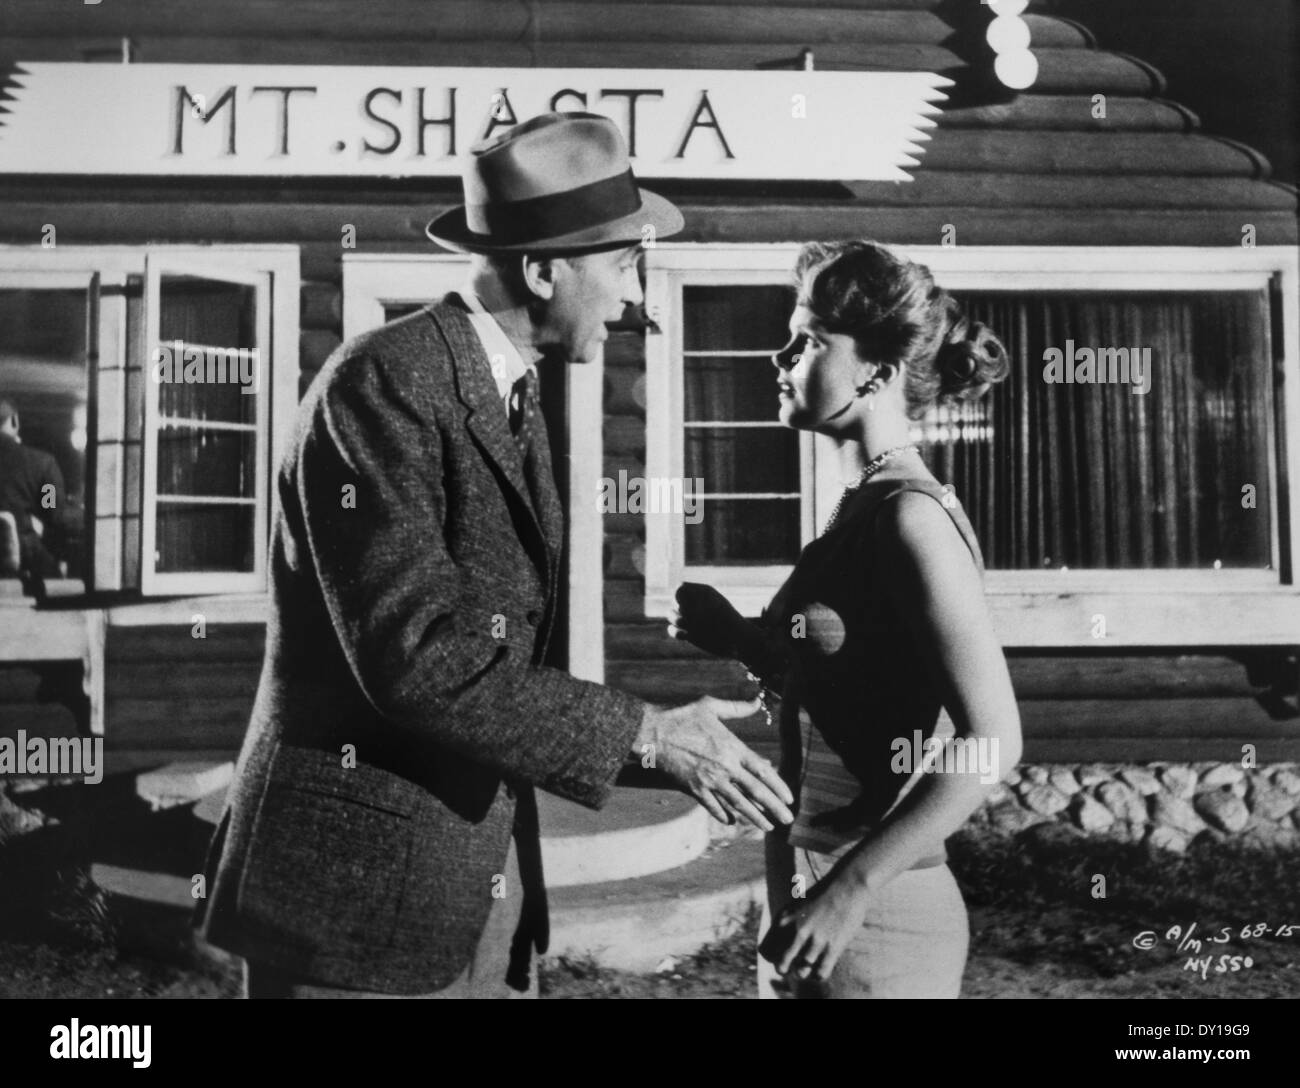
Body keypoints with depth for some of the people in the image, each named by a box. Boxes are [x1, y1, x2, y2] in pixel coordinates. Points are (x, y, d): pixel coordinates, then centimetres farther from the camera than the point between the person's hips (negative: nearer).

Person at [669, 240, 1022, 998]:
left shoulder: (911, 516, -17)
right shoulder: (862, 508, 7)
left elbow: (992, 742, -22)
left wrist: (852, 888, -23)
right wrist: (738, 639, 0)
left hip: (871, 925, -8)